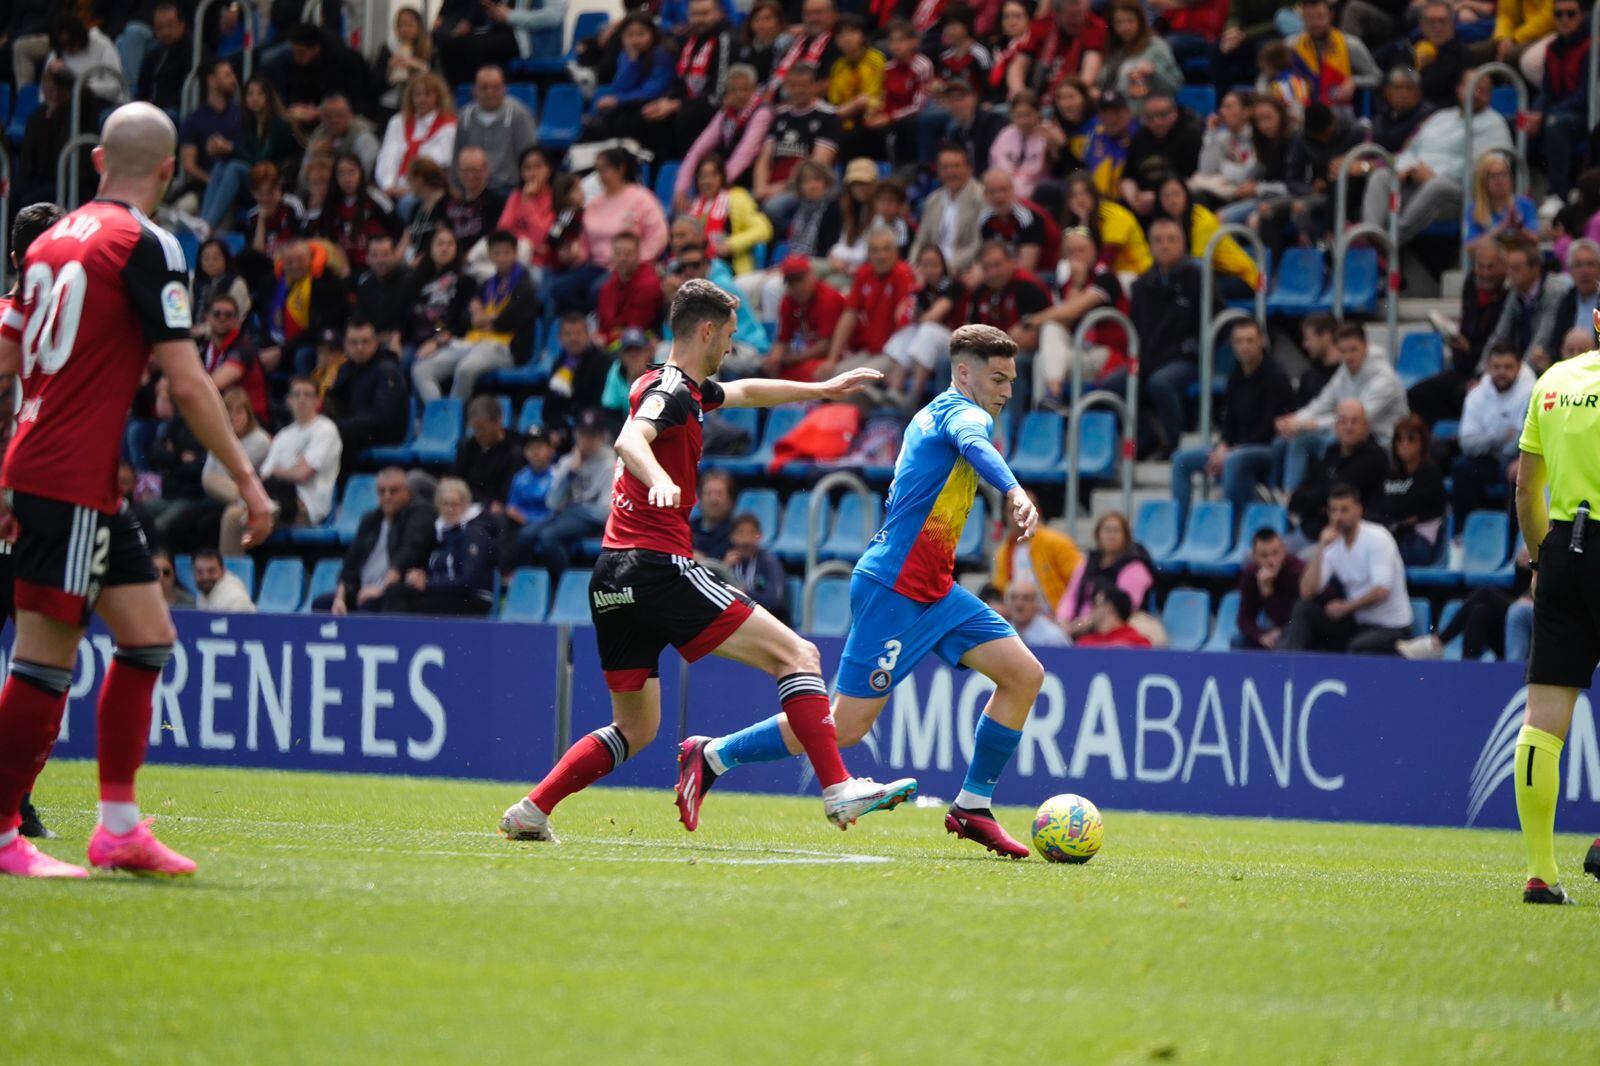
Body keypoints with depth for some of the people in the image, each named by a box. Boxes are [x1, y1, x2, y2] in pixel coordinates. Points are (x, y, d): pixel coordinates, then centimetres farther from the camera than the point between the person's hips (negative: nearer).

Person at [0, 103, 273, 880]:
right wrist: (247, 479, -7)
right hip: (73, 485, -9)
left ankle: (119, 826, 14)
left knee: (148, 636, 13)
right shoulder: (146, 246, -10)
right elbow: (185, 382, -14)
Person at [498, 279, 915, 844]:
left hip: (613, 579, 10)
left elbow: (746, 391, 41)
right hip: (658, 564, -10)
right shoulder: (672, 390, -8)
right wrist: (659, 479, -49)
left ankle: (531, 810, 7)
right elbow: (630, 440, -29)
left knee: (635, 728, 16)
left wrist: (821, 389, 50)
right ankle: (838, 789, -17)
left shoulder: (683, 387, 22)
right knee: (797, 654, -8)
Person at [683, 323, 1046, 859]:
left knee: (1024, 674, 1)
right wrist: (1014, 491, -56)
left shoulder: (934, 414, 16)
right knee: (846, 726, -7)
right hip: (893, 592, -10)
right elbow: (974, 444, -39)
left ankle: (972, 808, 7)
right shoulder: (962, 412, -13)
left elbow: (899, 491, 30)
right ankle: (712, 755, 7)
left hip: (935, 592, 10)